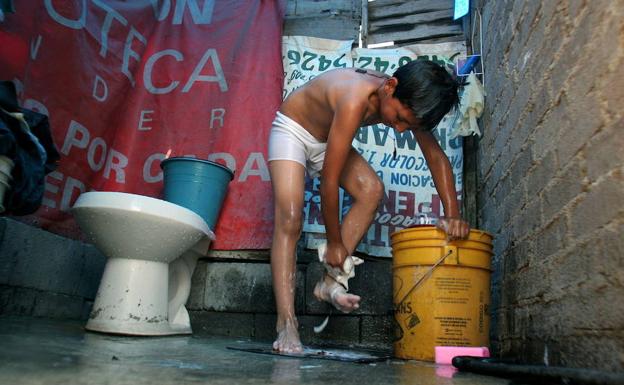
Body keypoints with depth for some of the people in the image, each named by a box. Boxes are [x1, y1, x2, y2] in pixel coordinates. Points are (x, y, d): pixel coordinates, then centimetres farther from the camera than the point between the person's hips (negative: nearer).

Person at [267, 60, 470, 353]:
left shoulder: (408, 101, -18)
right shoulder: (356, 100, -40)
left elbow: (436, 156, -9)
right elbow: (329, 181, -36)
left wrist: (453, 216, -18)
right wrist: (334, 242, -25)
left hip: (326, 141, 6)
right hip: (291, 130, -6)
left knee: (372, 190, -19)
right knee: (290, 220, -22)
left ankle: (330, 282, -14)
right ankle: (286, 323, -20)